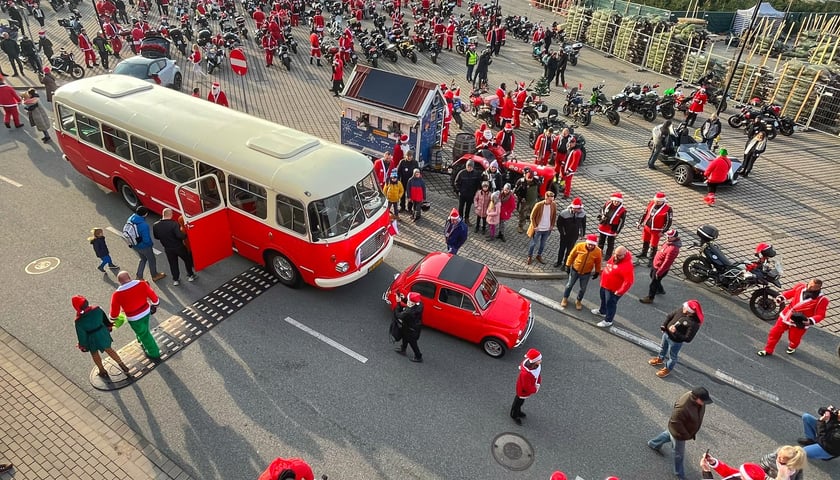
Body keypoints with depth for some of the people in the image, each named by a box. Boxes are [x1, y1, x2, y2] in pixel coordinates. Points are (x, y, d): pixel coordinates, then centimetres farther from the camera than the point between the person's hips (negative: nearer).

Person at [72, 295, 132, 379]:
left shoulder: (79, 321, -28)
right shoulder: (97, 309, -20)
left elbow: (81, 334, -14)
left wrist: (82, 345, 2)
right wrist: (109, 326, 19)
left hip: (92, 338, -3)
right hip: (102, 333, 3)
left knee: (95, 354, 24)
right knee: (109, 349, 23)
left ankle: (102, 371, 41)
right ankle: (122, 365, 30)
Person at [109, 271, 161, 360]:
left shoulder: (117, 295, -21)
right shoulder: (142, 284, -17)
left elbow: (114, 313, -9)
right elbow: (154, 297, -5)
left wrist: (112, 318, 14)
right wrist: (154, 306, 14)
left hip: (134, 318, -3)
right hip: (146, 312, 3)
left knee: (143, 334, 17)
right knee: (144, 331, 30)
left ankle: (154, 354, 31)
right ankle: (145, 344, 55)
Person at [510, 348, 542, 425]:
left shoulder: (537, 364, -25)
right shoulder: (525, 373, -47)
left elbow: (539, 373, -2)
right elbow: (527, 387, -31)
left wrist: (538, 383, -6)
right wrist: (535, 390, -14)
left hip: (530, 387, 6)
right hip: (523, 390, -6)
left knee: (521, 401, 33)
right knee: (519, 401, 24)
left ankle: (518, 411, 62)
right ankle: (514, 415, 53)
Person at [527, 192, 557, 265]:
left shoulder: (554, 205, -11)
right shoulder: (539, 205, -23)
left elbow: (554, 216, 5)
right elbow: (532, 217, -12)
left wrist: (552, 225, 3)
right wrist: (534, 226, -12)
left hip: (547, 229, 4)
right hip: (538, 229, -4)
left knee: (543, 244, 20)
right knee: (533, 243, 13)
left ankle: (539, 256, 41)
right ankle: (530, 257, 32)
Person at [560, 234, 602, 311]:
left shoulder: (598, 251, -20)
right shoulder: (579, 246, -23)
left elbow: (598, 263, -2)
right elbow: (571, 255, -9)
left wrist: (597, 272, 6)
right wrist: (568, 266, -5)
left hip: (586, 273, 1)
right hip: (575, 270, -1)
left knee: (583, 289, 16)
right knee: (569, 285, 16)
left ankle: (578, 301, 41)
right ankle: (565, 299, 39)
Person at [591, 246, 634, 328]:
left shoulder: (627, 266, -34)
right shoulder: (614, 257, -6)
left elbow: (629, 281, -33)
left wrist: (620, 292, -26)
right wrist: (603, 279, 19)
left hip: (613, 289, -9)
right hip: (605, 285, 9)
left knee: (610, 304, 8)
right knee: (603, 299, 29)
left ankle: (608, 321, 27)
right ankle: (602, 311, 55)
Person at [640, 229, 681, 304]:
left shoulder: (673, 249, -36)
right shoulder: (669, 242, -6)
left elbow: (667, 263, -31)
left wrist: (659, 272, -24)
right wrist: (654, 260, 21)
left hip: (661, 268, -10)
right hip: (655, 264, 10)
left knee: (653, 283, 7)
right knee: (652, 276, 31)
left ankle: (650, 298, 26)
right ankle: (660, 289, 55)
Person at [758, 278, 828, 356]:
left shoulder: (822, 300, -20)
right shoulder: (800, 287, -10)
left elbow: (820, 315, -19)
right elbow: (790, 292, 10)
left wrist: (810, 321, -34)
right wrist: (782, 297, -5)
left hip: (799, 323, -3)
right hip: (786, 315, 3)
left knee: (794, 339, 17)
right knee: (775, 332, 10)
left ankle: (792, 347, 54)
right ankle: (768, 350, 26)